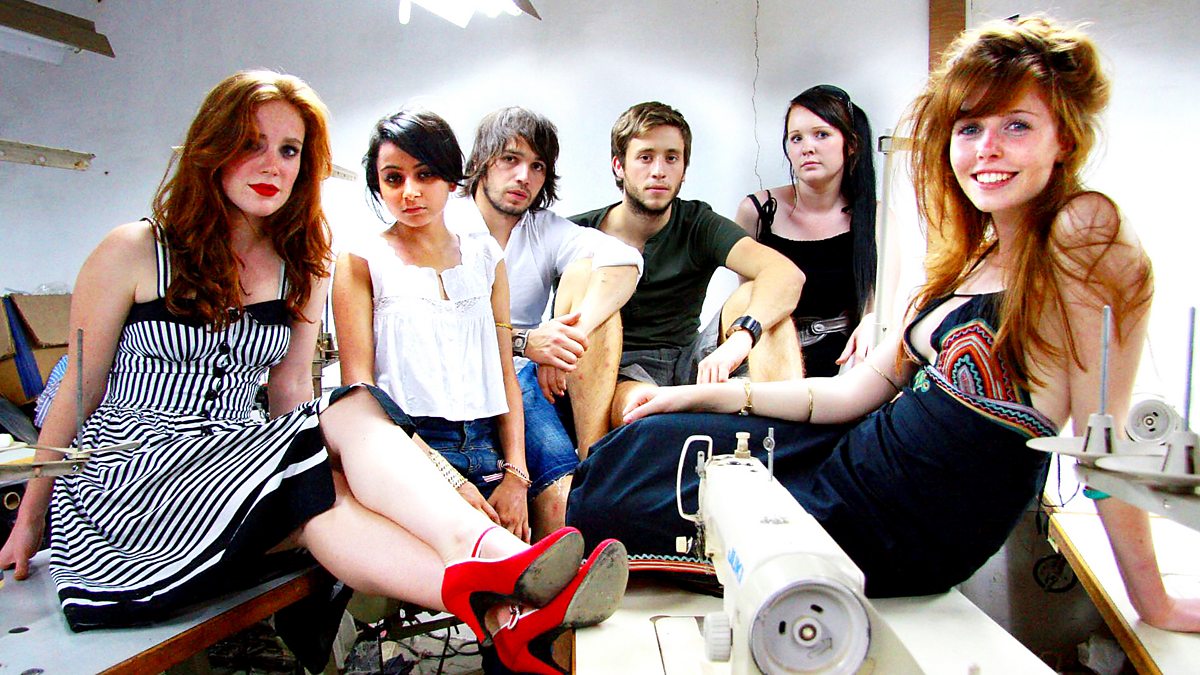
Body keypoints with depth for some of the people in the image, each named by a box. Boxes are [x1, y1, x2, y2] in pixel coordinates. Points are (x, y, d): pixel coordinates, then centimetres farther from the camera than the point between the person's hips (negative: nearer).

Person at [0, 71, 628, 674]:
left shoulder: (303, 268, 9)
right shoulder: (133, 251, -4)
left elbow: (289, 389, 9)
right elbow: (78, 392, 2)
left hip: (234, 465, 5)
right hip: (124, 478, -4)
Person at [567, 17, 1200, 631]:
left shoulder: (1087, 230, -18)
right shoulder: (971, 259, 6)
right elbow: (856, 391, 7)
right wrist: (704, 394, 5)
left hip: (888, 537, -7)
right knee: (640, 442, 9)